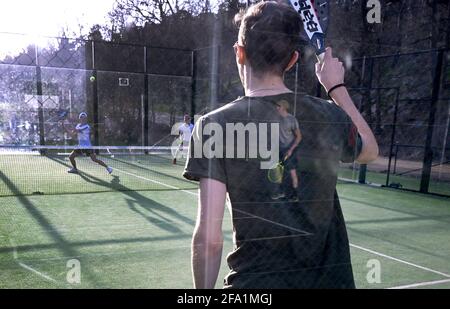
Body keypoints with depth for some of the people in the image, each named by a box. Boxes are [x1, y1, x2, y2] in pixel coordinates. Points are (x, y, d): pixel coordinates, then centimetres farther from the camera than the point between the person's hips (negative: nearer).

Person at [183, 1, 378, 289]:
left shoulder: (215, 125, -15)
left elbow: (209, 236, -17)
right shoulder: (330, 116, -6)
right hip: (330, 278, 4)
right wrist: (337, 87, 22)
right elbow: (370, 150, 18)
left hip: (255, 283, -3)